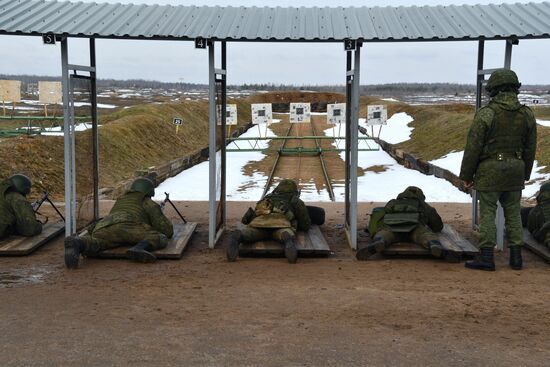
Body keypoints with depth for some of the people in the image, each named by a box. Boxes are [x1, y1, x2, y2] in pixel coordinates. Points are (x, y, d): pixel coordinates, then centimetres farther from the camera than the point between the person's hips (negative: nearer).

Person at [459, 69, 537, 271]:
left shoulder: (486, 113, -13)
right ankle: (516, 257, 14)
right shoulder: (527, 114, 3)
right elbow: (530, 148, 10)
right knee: (513, 213, 12)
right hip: (515, 171, 5)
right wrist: (525, 174, 20)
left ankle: (486, 257, 0)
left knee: (487, 213, 0)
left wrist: (466, 175, -2)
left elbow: (473, 147, -11)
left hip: (490, 171, -4)